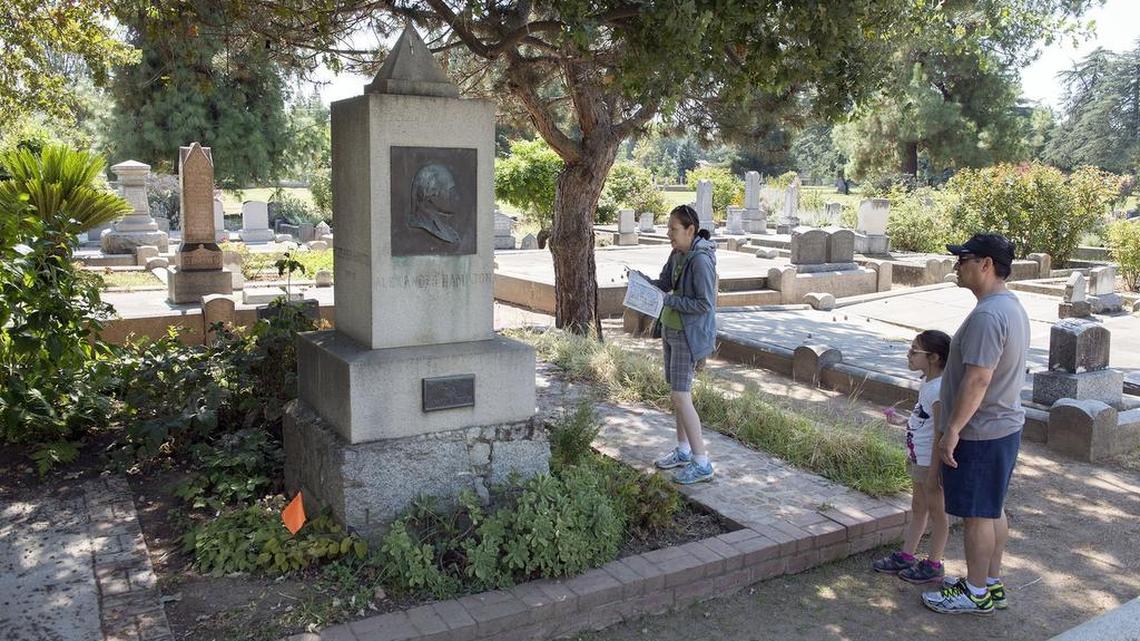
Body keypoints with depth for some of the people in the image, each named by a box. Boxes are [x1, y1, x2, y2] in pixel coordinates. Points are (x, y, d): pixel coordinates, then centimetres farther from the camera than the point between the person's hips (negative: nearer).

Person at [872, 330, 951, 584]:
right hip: (919, 460, 10)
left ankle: (934, 565, 20)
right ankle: (905, 556, 31)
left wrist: (933, 472, -22)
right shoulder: (928, 384, 5)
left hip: (932, 463, -10)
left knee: (936, 510, 6)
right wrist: (903, 420, 10)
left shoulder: (939, 389, -24)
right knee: (918, 508, 19)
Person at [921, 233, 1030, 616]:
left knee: (977, 514, 2)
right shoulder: (1012, 306, 10)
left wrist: (952, 430, -23)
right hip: (1004, 425, 10)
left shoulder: (987, 315, -24)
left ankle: (976, 594, 15)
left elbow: (977, 378, -28)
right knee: (993, 510, 18)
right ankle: (992, 584, 30)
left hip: (980, 432, -10)